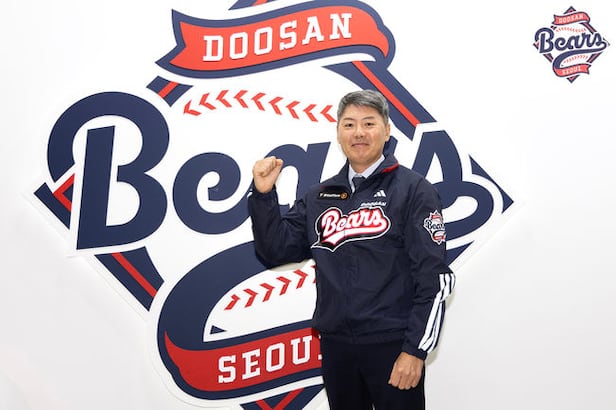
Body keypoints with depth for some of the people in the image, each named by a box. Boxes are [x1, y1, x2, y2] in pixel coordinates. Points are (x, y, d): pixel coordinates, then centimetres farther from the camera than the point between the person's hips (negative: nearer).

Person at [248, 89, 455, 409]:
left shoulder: (413, 189, -5)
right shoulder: (319, 197, 10)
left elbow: (434, 278, -9)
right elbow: (276, 250, 7)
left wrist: (415, 350, -12)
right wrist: (264, 194, -5)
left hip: (392, 346, -4)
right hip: (335, 346, 5)